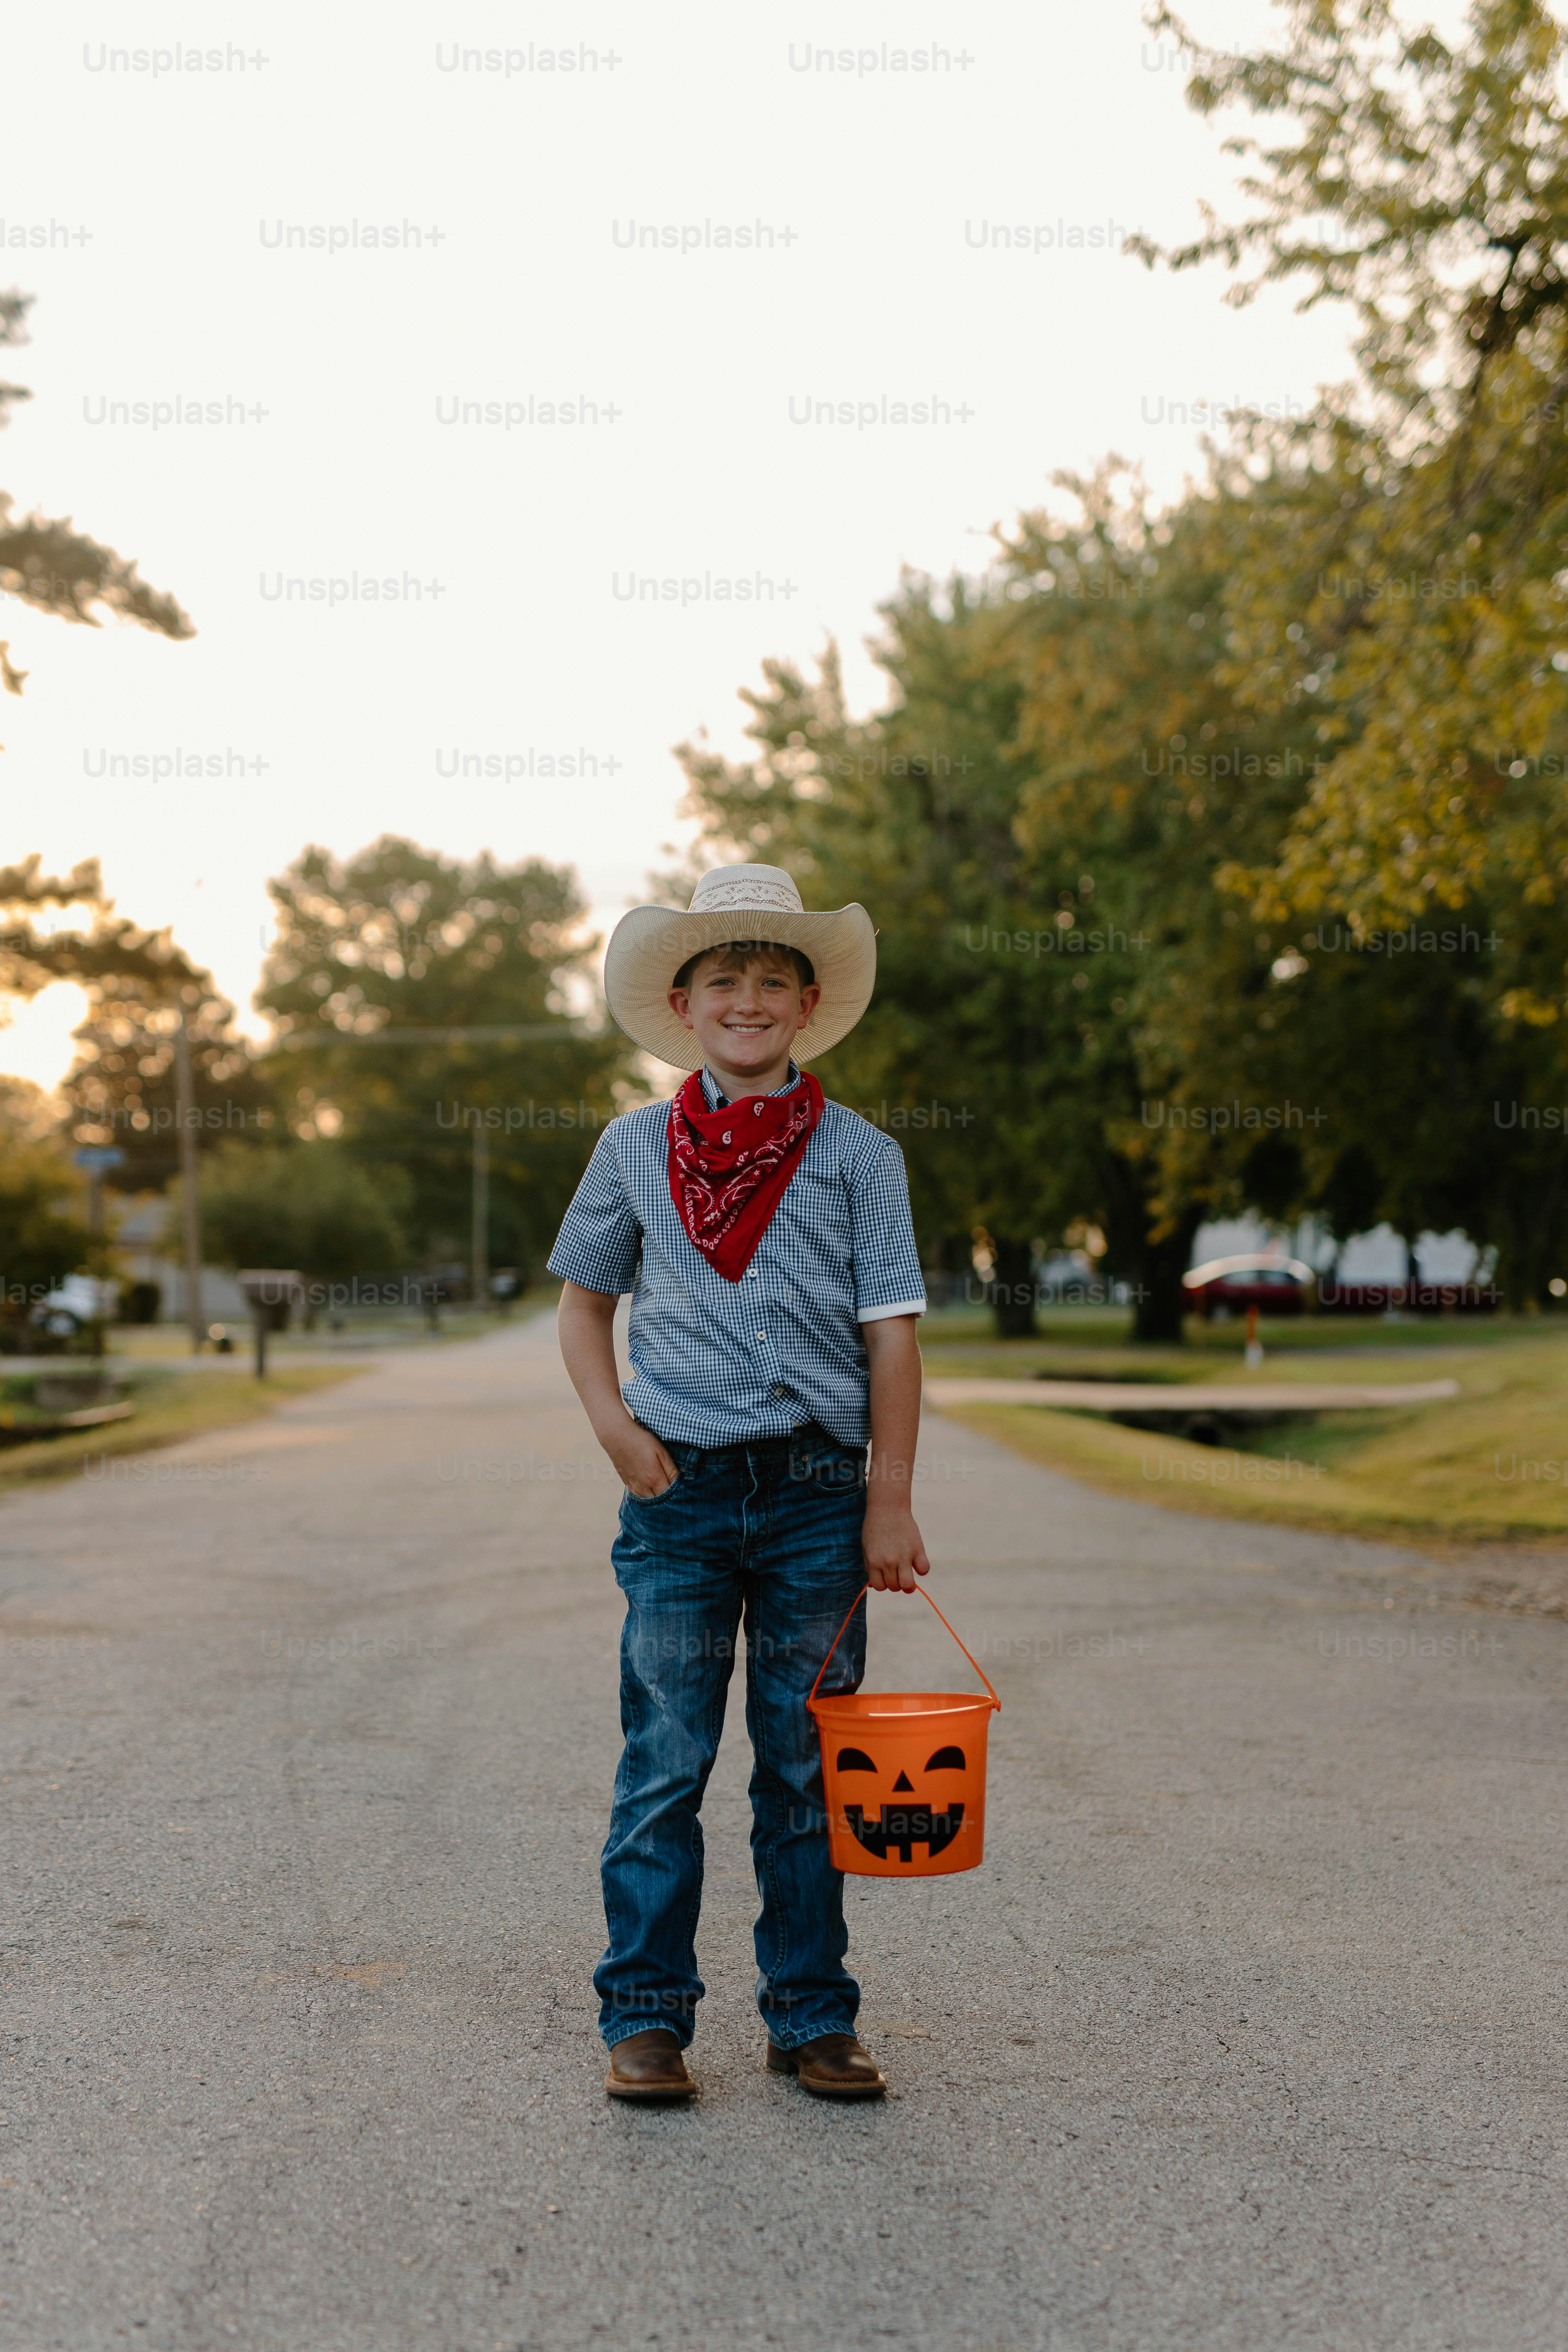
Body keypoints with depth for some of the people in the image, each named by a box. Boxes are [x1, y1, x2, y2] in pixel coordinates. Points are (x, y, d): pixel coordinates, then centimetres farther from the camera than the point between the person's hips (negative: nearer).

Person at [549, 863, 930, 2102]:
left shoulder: (858, 1154, 3)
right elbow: (584, 1301, 16)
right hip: (679, 1490, 0)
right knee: (663, 1767, 2)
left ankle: (811, 2018, 18)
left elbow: (891, 1335, 2)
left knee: (808, 1769, 7)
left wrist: (890, 1504, -3)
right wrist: (614, 1424, 0)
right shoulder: (635, 1147, 6)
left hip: (817, 1495, 0)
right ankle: (646, 2014, 13)